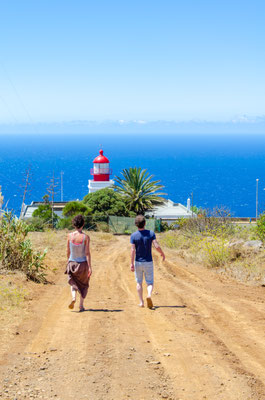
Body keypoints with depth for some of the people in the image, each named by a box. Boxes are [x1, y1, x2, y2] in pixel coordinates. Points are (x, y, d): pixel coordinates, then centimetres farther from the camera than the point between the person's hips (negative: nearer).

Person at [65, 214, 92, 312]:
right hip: (83, 263, -2)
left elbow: (68, 251, 3)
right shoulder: (85, 237, -14)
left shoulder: (70, 236, -6)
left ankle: (73, 297, -10)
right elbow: (87, 253, -15)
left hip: (72, 263, 2)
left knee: (73, 283, 19)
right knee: (84, 285, 19)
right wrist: (90, 267, -11)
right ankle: (81, 305, 14)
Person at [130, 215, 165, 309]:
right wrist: (162, 254, 7)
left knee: (139, 282, 17)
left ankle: (141, 302, 15)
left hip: (138, 262, 0)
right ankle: (149, 295, -23)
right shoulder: (151, 233, -6)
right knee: (150, 283, 7)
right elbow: (157, 246, -12)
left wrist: (131, 263, -12)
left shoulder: (133, 235, -8)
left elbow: (133, 250, -13)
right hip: (148, 262, 0)